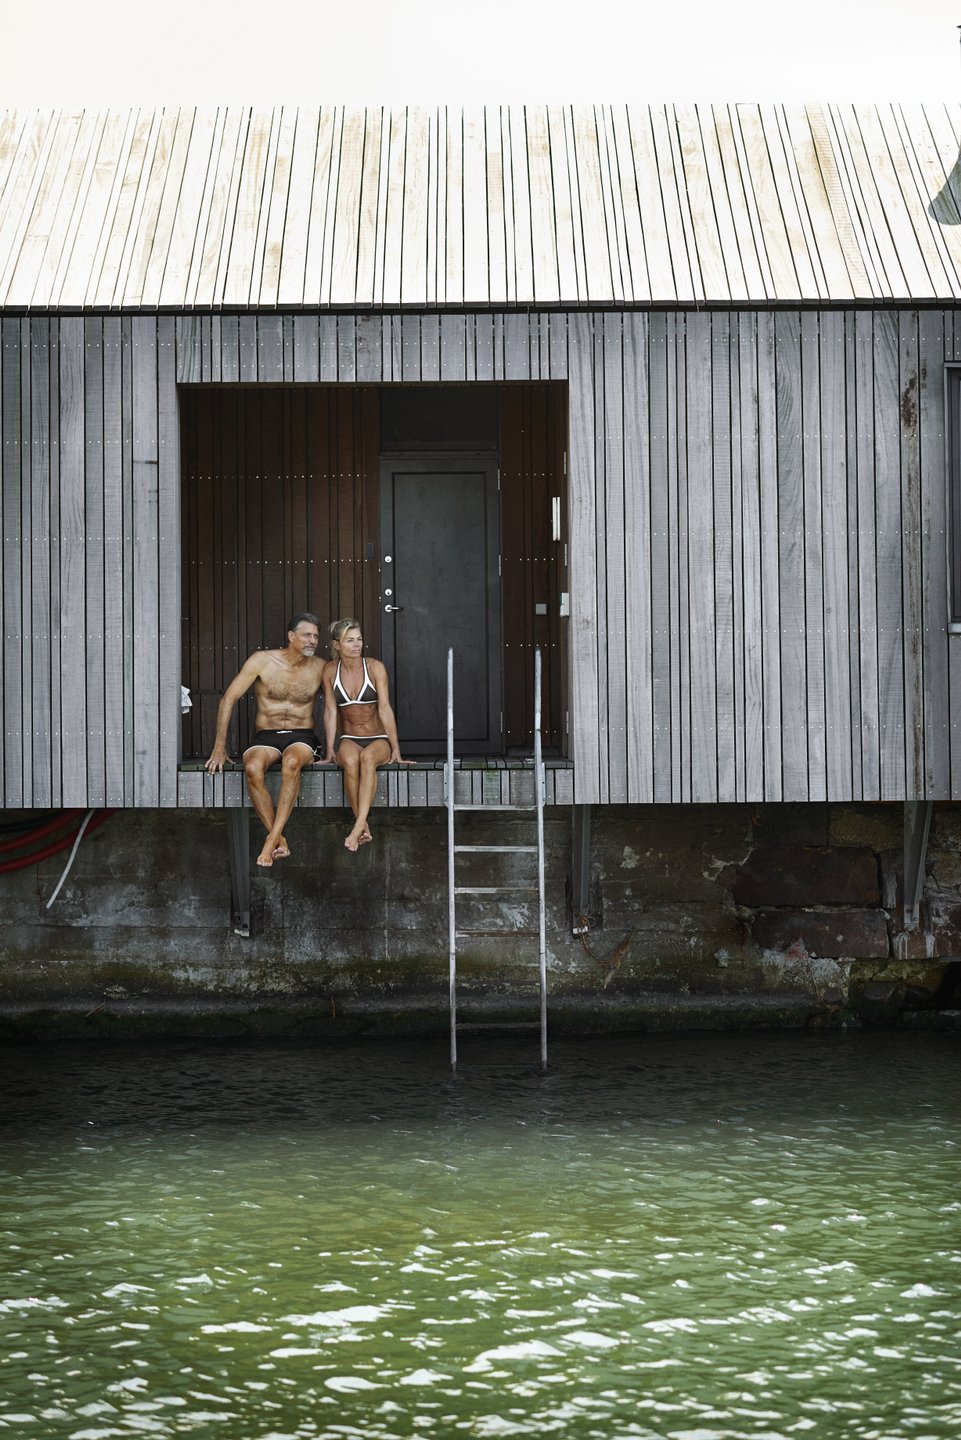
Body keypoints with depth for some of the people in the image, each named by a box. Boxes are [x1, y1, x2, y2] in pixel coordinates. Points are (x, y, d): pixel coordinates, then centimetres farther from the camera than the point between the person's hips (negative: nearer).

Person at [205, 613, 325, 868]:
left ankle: (272, 840, -39)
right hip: (266, 737, 0)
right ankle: (280, 841, -31)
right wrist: (219, 748, -7)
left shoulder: (319, 668, 5)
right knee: (253, 768, -37)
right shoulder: (263, 661, -1)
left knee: (291, 763, -39)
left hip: (302, 737, 0)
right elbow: (229, 699, -2)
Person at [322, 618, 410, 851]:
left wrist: (396, 749, -14)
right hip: (349, 739, 1)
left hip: (378, 739, -1)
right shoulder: (330, 671, 1)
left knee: (368, 757, -37)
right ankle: (363, 828, -35)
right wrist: (330, 750, -5)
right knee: (350, 760, -36)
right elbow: (331, 711, 2)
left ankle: (359, 825, -47)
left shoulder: (374, 668, -5)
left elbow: (385, 709, -10)